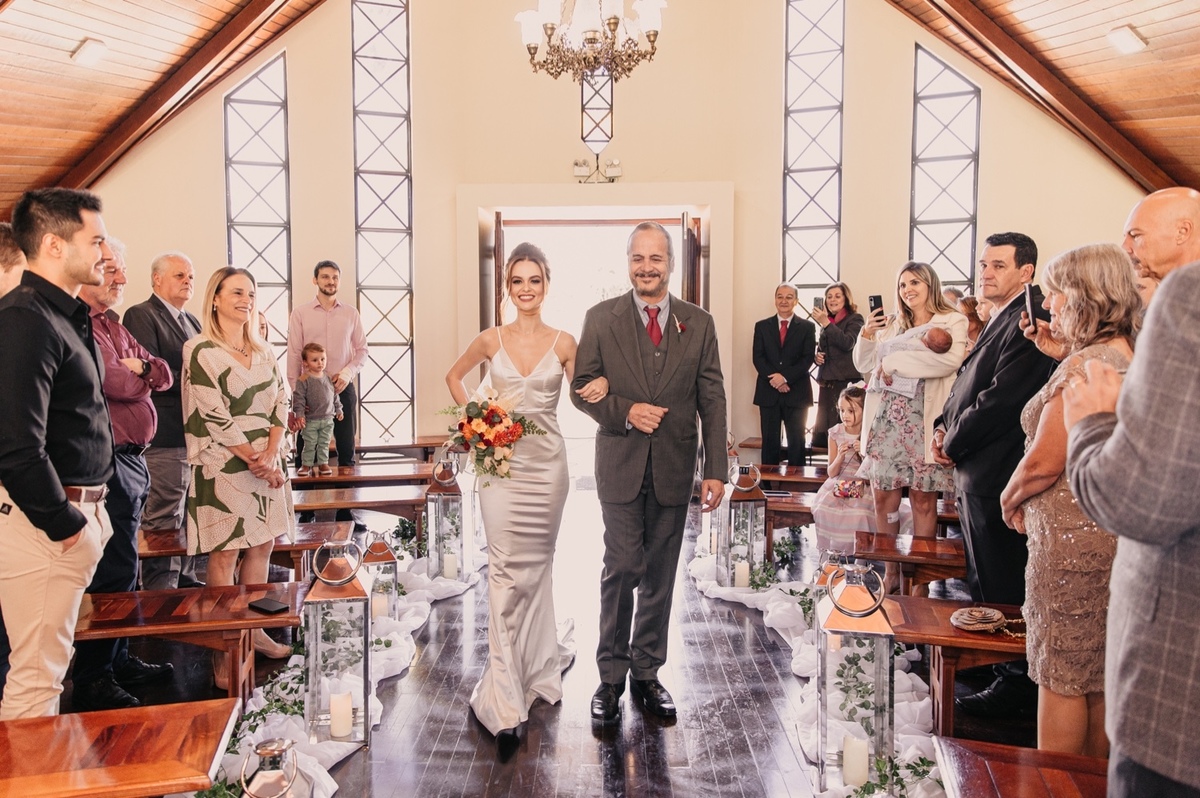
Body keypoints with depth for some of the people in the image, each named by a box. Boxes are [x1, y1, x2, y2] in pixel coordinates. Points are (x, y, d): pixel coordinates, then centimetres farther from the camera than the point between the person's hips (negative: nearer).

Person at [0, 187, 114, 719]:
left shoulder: (64, 316, 14)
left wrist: (87, 512, 13)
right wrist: (66, 524, -16)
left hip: (74, 511, 10)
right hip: (43, 521, -10)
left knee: (44, 667, 20)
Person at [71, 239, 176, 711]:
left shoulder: (111, 323, 19)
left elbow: (164, 375, 15)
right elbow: (116, 384, -22)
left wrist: (138, 367, -6)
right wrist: (139, 376, 0)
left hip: (132, 459, 10)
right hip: (108, 463, -10)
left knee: (121, 566, 17)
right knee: (116, 570, -6)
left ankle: (118, 660, 29)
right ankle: (92, 682, 5)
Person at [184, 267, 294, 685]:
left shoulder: (262, 351, 13)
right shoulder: (201, 350, -6)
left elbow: (281, 401, 6)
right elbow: (212, 415, -12)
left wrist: (271, 453, -9)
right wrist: (253, 458, -13)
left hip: (267, 461, 6)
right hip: (223, 465, -6)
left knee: (263, 545, 10)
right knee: (224, 552, -2)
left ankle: (253, 628, 23)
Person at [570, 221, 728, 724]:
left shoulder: (699, 324, 4)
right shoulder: (601, 319, 1)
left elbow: (712, 400, 2)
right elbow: (582, 387, 2)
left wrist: (716, 470, -3)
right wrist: (626, 411, -16)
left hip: (674, 469, 2)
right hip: (621, 466, -2)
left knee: (660, 576, 10)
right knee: (622, 569, -3)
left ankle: (647, 673, 25)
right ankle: (611, 677, 14)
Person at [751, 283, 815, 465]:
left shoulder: (807, 327, 6)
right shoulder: (762, 326, 11)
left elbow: (807, 359, -3)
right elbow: (758, 358, 2)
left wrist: (785, 377, -15)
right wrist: (774, 380, -12)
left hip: (796, 393, -1)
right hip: (768, 393, 2)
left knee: (796, 442, 1)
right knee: (769, 442, 4)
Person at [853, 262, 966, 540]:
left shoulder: (952, 322, 2)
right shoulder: (893, 325, 17)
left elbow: (950, 360, -17)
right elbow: (864, 365, 19)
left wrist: (894, 362, -13)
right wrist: (867, 335, 1)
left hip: (924, 422, -4)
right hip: (887, 419, 4)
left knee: (923, 498, 0)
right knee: (883, 497, 4)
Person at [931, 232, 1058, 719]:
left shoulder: (1028, 324, -16)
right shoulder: (997, 323, 17)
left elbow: (1001, 399, -22)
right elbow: (968, 386, 20)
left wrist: (954, 444, -11)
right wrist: (947, 427, 2)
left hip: (996, 475, -10)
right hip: (977, 473, 10)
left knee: (1002, 587, 0)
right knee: (984, 582, 19)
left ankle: (1015, 685, 13)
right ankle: (994, 666, 32)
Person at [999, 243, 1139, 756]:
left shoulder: (1084, 364, -20)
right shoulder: (1126, 357, 8)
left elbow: (1044, 461, -22)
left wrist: (1010, 500, -2)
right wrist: (1058, 348, 15)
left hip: (1072, 538, -9)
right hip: (1114, 532, 9)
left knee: (1060, 676, 4)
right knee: (1100, 674, 19)